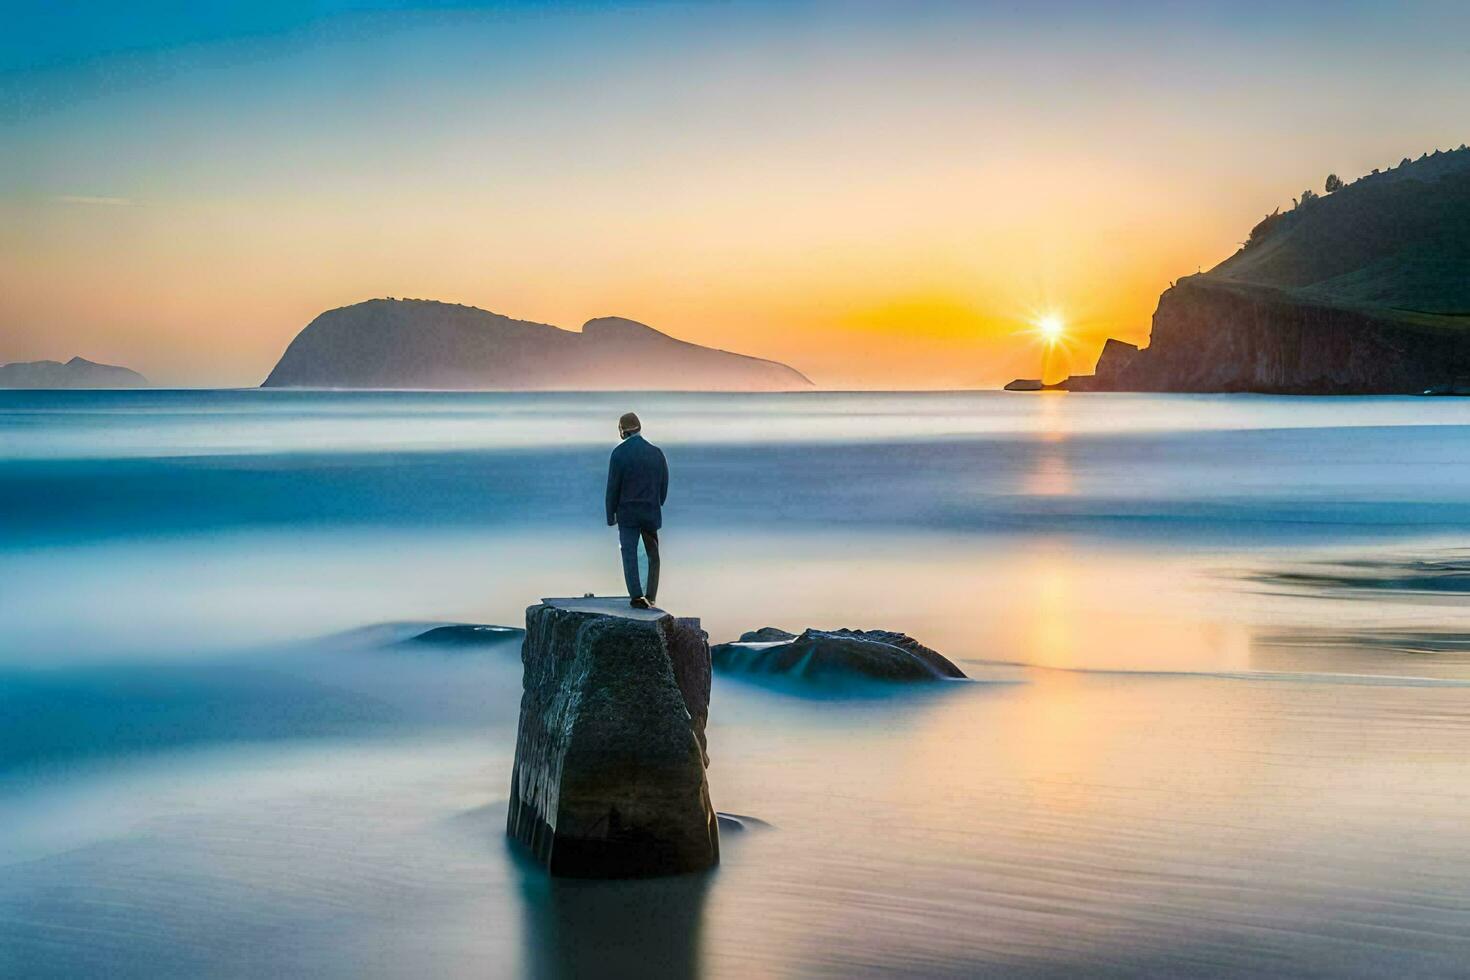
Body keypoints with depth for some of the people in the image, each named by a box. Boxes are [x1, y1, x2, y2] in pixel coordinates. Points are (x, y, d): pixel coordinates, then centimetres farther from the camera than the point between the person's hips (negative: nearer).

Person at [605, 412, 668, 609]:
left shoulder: (619, 453, -8)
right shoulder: (656, 452, 4)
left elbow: (613, 486, -6)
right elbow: (664, 484, 9)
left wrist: (611, 515, 0)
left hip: (627, 512, -3)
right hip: (652, 512, 3)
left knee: (629, 555, -2)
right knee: (653, 556, 12)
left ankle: (636, 595, -15)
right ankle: (651, 598, 11)